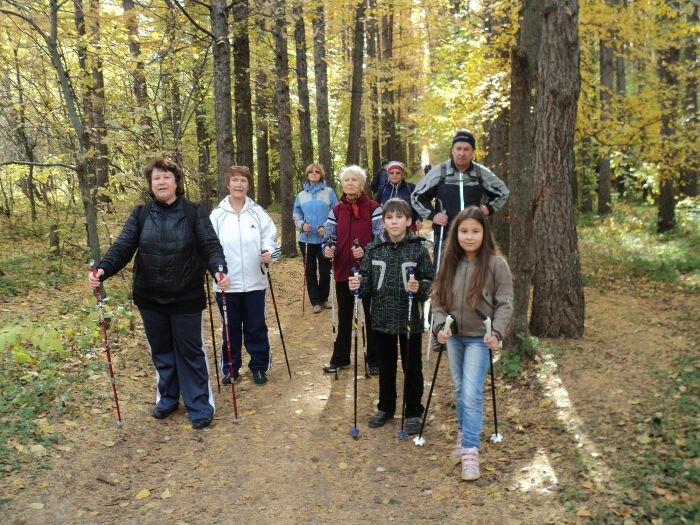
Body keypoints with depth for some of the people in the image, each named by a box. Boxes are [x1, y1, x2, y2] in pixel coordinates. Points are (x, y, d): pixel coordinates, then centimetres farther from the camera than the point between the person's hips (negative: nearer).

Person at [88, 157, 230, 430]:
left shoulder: (194, 212, -4)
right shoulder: (140, 214, 2)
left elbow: (210, 246, -11)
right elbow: (122, 247, -6)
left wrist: (219, 269, -31)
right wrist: (103, 269, -25)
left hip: (186, 298, -3)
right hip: (150, 298, 3)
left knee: (190, 351, 5)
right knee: (161, 351, 16)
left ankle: (200, 405, 18)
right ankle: (167, 398, 35)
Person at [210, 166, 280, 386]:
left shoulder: (258, 212, 1)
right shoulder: (217, 214, 0)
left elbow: (270, 238, 2)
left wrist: (269, 253, -18)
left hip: (255, 281, 0)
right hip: (226, 283, 0)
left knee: (256, 327, 10)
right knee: (230, 328, 12)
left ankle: (259, 367, 25)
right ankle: (230, 369, 27)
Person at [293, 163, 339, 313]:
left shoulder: (329, 192, -1)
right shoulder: (301, 195, 10)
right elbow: (296, 215, 11)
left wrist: (327, 228, -16)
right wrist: (302, 225, -9)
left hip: (325, 239, -2)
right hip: (306, 239, 3)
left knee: (325, 270, 5)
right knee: (310, 271, 6)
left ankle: (324, 298, 24)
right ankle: (315, 301, 14)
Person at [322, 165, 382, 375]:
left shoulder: (373, 208, -5)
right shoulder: (336, 210, 6)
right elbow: (329, 238, 7)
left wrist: (365, 251, -24)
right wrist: (328, 249, -15)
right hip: (343, 271, 3)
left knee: (372, 316, 7)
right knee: (344, 317, 15)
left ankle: (374, 360, 20)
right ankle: (340, 358, 27)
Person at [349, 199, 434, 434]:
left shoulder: (418, 249, -9)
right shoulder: (374, 249, -1)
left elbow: (431, 282, -6)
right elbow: (367, 281, 2)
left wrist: (420, 287, -26)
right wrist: (358, 284, -18)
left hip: (410, 318, -3)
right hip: (383, 318, 3)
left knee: (412, 367, 10)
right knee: (386, 366, 18)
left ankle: (414, 412, 27)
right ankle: (386, 408, 36)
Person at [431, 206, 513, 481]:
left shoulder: (496, 264, -11)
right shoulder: (450, 263, 1)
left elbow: (505, 303, -9)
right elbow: (438, 298, 2)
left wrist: (496, 332, -21)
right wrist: (440, 325, -12)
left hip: (479, 338, -4)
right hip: (454, 336, 5)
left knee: (472, 394, -10)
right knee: (459, 390, 16)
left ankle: (470, 452, -2)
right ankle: (464, 434, 36)